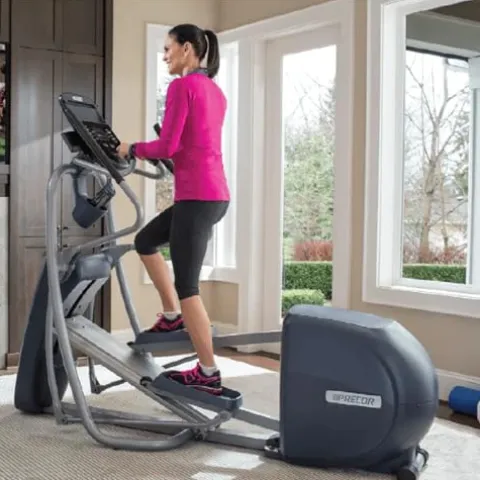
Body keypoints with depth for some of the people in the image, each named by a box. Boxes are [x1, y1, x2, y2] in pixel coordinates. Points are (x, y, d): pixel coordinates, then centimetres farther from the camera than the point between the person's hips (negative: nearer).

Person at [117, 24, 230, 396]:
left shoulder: (182, 86, -9)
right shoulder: (215, 91, 17)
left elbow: (167, 147, -15)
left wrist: (133, 148, 3)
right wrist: (147, 150, 23)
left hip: (197, 197, -9)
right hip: (214, 194, 9)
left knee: (187, 286, -2)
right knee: (145, 240, 25)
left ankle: (208, 374, 3)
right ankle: (172, 316, 26)